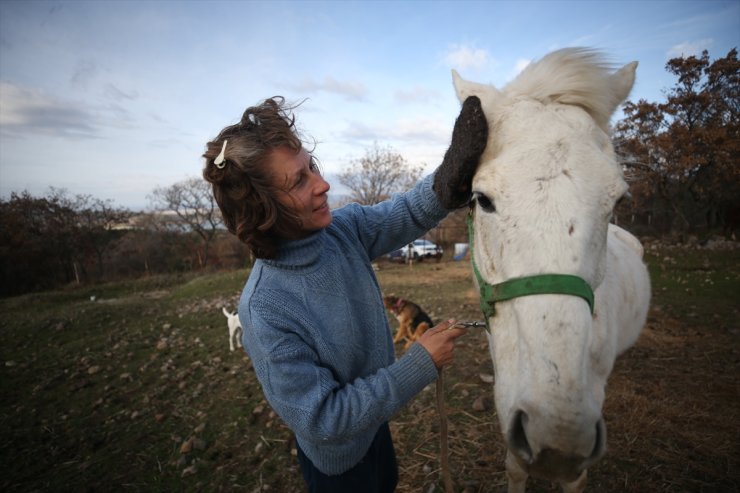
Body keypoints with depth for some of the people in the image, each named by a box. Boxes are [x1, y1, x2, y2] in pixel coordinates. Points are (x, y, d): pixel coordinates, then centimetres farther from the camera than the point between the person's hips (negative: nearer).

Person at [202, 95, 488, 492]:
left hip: (374, 420, 6)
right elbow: (322, 421, -30)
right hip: (338, 461, -6)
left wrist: (448, 181, -34)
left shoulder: (344, 228, -18)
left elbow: (409, 213, -10)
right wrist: (420, 364, -31)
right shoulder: (264, 311, -36)